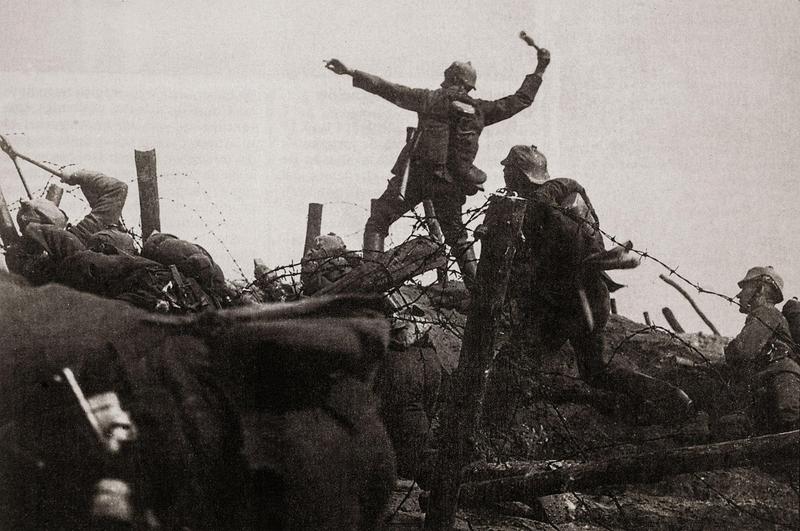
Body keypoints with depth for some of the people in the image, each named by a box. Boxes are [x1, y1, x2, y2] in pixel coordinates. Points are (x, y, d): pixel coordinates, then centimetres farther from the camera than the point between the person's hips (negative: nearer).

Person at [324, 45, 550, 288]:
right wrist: (540, 70, 28)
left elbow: (389, 90, -3)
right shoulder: (480, 110, 9)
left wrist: (351, 73, 0)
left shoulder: (433, 99, 0)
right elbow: (520, 100, 17)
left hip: (417, 174, -4)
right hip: (452, 183, 4)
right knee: (457, 236, 21)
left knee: (377, 222, 1)